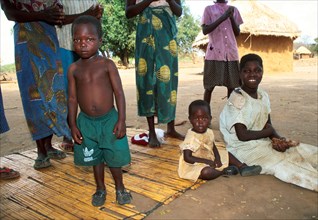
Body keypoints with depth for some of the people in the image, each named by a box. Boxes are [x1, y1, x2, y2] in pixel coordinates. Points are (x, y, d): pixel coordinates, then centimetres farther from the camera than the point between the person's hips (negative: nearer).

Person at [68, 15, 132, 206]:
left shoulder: (107, 64, -7)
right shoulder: (74, 69, 0)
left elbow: (119, 93, -7)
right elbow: (72, 98, 4)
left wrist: (121, 120, -12)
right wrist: (73, 125, 1)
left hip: (109, 119, -2)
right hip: (86, 121, 3)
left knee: (114, 157, 8)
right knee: (95, 159, 16)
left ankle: (120, 188, 32)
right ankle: (100, 189, 37)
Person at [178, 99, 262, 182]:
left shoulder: (208, 132, -3)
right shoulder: (191, 138, -26)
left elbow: (213, 146, 12)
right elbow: (187, 158, -27)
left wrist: (217, 158, -8)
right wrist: (207, 161, -25)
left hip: (209, 158, 9)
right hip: (195, 165, -8)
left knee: (227, 154, 13)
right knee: (207, 172, -36)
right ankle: (225, 171, -10)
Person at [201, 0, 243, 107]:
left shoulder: (233, 10, 15)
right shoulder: (209, 9, 5)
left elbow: (237, 33, 11)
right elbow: (205, 30, -7)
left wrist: (231, 17, -4)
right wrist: (223, 17, -14)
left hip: (231, 53, 4)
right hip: (214, 53, -3)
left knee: (232, 86, 4)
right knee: (209, 86, -2)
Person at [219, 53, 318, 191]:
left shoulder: (264, 96, 6)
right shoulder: (237, 99, -17)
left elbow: (268, 125, 8)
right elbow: (242, 135, -19)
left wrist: (278, 138, -14)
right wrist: (269, 132, -7)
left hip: (263, 142, 8)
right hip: (244, 148, -8)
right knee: (283, 164, -24)